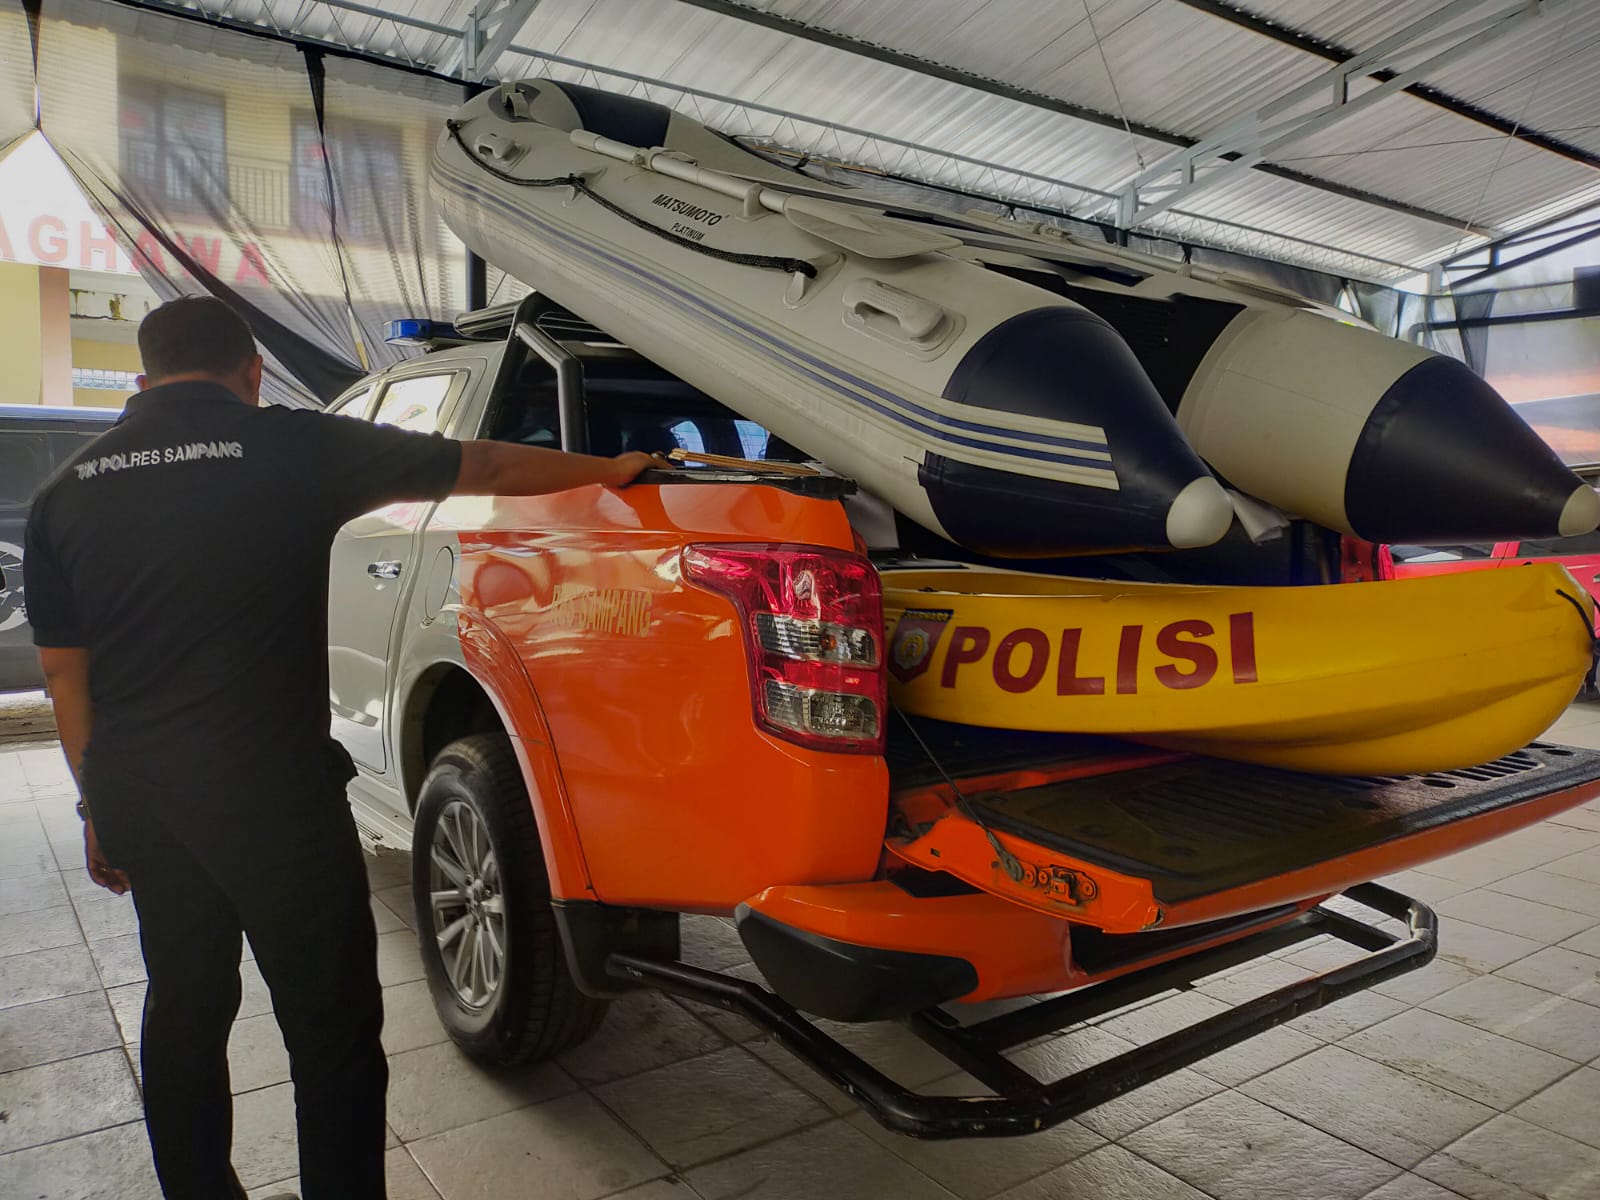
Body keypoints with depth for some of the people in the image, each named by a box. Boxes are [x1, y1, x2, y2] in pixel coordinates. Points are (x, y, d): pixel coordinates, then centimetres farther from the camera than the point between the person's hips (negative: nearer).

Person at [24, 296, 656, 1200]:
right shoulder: (293, 448, -7)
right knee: (332, 1030, 6)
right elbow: (485, 467, 0)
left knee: (184, 1011, 22)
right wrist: (613, 470, 13)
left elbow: (64, 670, 10)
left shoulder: (69, 489, 6)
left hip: (140, 797, 6)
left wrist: (101, 802, 21)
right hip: (271, 795, -6)